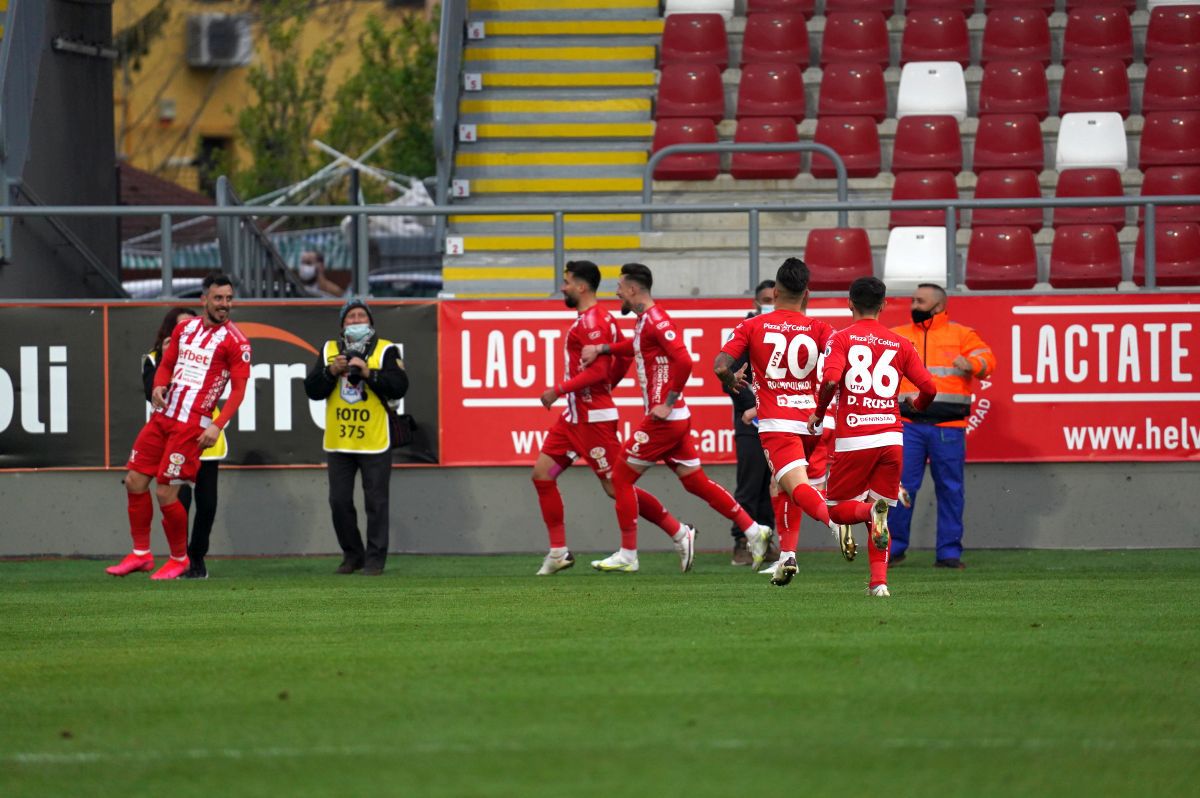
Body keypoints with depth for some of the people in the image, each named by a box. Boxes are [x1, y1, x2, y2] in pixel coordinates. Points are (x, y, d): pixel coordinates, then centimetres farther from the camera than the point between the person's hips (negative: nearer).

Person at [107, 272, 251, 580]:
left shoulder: (234, 341, -7)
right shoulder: (184, 328, 11)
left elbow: (238, 389, -9)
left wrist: (217, 427, -19)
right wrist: (159, 386, -3)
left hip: (192, 426, -7)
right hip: (163, 417, 7)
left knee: (166, 493, -8)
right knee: (135, 481, 5)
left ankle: (179, 559, 11)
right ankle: (141, 554, 17)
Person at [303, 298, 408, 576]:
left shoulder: (386, 350, 1)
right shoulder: (328, 350, 10)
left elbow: (399, 387, -10)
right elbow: (312, 390, 4)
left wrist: (369, 373, -19)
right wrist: (331, 371, -12)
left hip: (375, 441, -3)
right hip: (338, 443, 3)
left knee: (376, 502, -2)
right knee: (339, 502, 5)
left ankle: (375, 558, 4)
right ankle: (352, 555, 18)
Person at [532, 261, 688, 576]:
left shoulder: (592, 322, -17)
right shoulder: (603, 318, 14)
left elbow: (597, 370, -25)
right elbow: (623, 359, 20)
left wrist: (558, 390, -20)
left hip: (593, 417, -11)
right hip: (575, 415, 11)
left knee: (616, 487, -6)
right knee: (542, 473, 5)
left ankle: (679, 533, 3)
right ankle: (559, 552, 7)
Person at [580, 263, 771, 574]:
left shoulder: (655, 320, -15)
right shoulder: (645, 321, 15)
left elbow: (684, 361, -25)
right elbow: (635, 347, 36)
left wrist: (667, 404, -23)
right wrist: (601, 348, 22)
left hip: (664, 419, -10)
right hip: (676, 419, 10)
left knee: (621, 476, -3)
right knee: (695, 481, 12)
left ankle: (627, 555, 0)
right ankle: (753, 531, 11)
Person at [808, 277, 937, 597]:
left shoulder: (841, 339, 0)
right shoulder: (900, 344, 9)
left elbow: (830, 381, -16)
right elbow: (928, 387, 3)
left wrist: (818, 414, 0)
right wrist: (918, 405, 26)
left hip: (853, 439, -3)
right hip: (891, 436, 3)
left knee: (837, 509, 9)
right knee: (879, 516, 15)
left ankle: (871, 511, -24)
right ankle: (879, 581, 1)